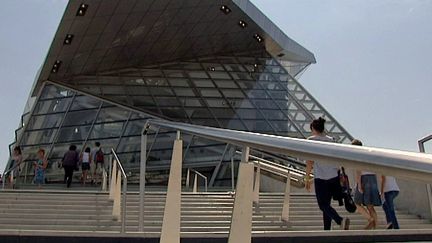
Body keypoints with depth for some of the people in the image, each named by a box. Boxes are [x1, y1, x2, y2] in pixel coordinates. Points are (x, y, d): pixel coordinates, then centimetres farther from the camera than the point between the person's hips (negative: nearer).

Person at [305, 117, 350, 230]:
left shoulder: (311, 140, -3)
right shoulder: (331, 140, 12)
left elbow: (310, 161, -7)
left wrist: (307, 178, 0)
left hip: (320, 178, -5)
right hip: (334, 176, 5)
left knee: (323, 205, 1)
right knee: (327, 203, 14)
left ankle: (341, 220, -22)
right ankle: (327, 229, 14)